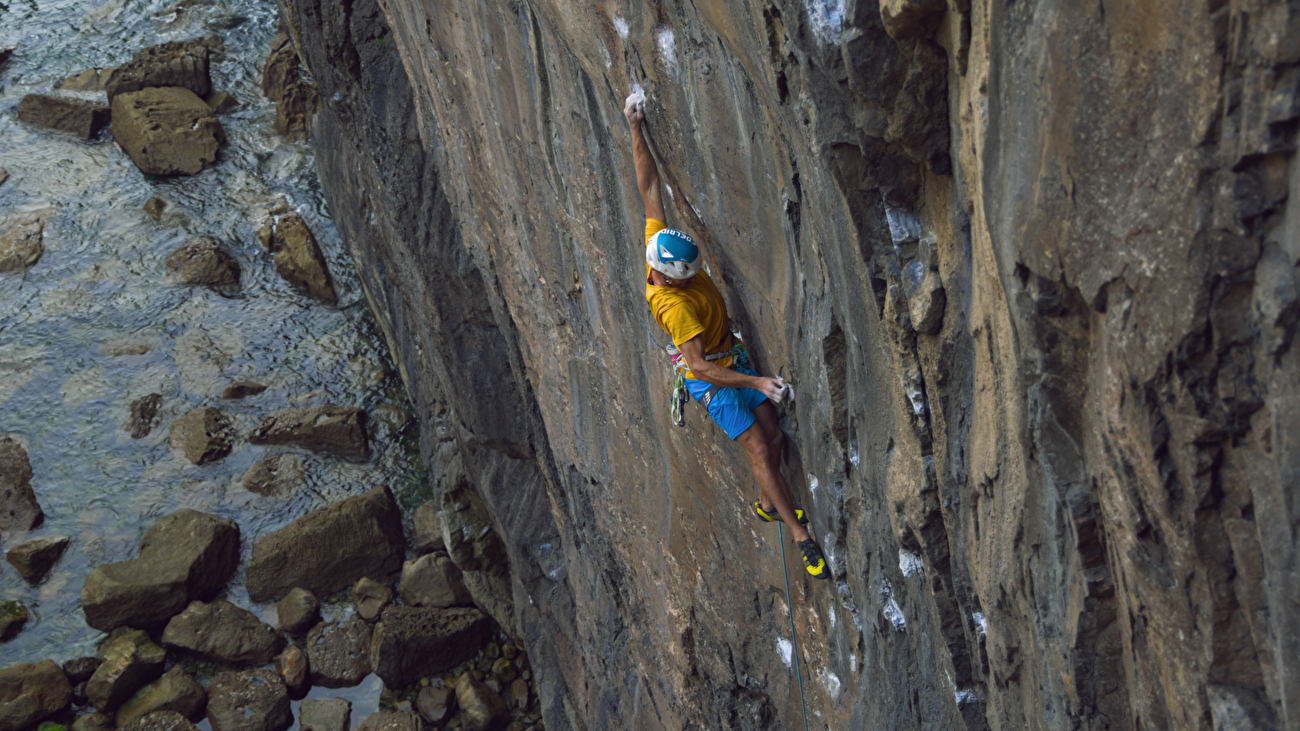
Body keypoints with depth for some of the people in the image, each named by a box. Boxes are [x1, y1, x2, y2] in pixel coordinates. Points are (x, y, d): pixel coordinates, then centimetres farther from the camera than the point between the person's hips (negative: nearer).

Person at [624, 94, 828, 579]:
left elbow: (649, 188, -10)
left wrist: (636, 130, -14)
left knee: (774, 436, 10)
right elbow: (698, 364, -33)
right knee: (759, 451, -8)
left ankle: (768, 505, 33)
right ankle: (801, 537, -2)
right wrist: (756, 381, -35)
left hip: (732, 359, 8)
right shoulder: (674, 304, -33)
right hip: (710, 379, -8)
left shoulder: (660, 245, -13)